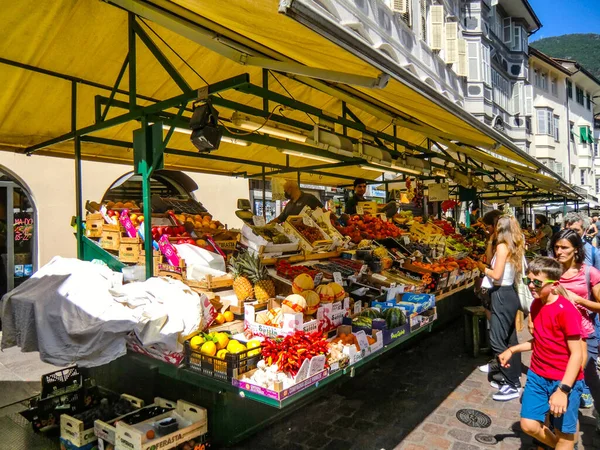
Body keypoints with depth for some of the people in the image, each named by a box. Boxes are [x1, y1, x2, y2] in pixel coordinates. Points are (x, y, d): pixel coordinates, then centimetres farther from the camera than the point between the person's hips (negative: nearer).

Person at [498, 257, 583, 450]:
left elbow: (576, 353, -20)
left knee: (564, 433, 7)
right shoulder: (536, 305, 2)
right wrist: (512, 350, 8)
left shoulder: (566, 310, -21)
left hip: (564, 380, -6)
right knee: (529, 425, 8)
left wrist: (563, 390, -23)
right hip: (537, 376, 6)